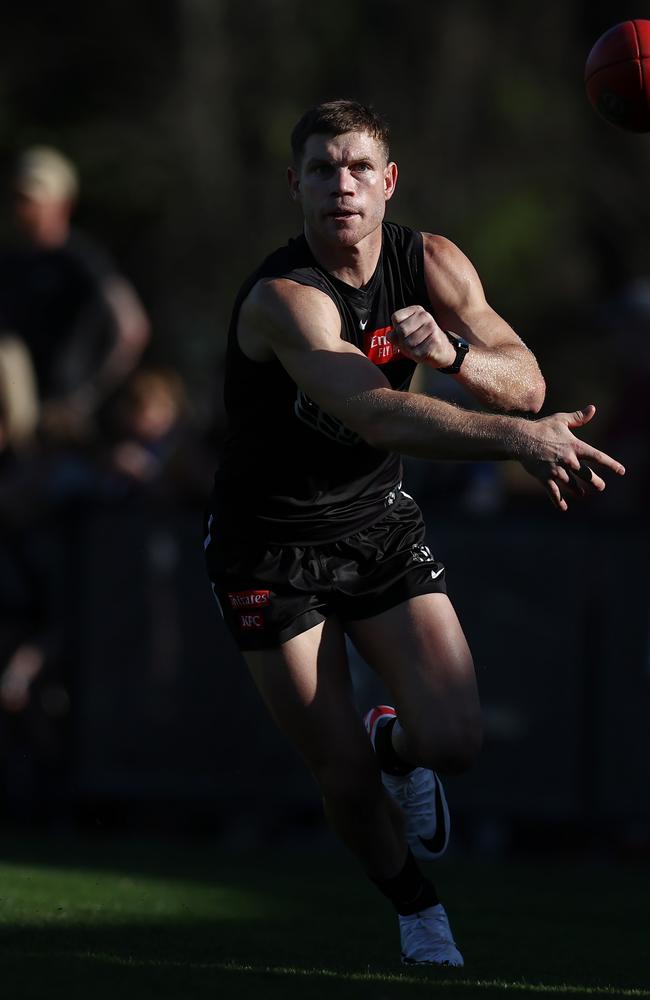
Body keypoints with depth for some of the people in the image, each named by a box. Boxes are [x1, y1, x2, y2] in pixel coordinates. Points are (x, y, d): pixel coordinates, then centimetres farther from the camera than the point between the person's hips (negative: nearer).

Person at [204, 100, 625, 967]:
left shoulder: (431, 265, -8)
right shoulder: (283, 299, -28)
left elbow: (525, 382, -11)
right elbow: (376, 413, -43)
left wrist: (451, 350, -34)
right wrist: (519, 439, -56)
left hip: (381, 522, 4)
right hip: (271, 540, -4)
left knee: (454, 742, -12)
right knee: (346, 782, -4)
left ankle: (395, 741, 26)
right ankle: (416, 907, 26)